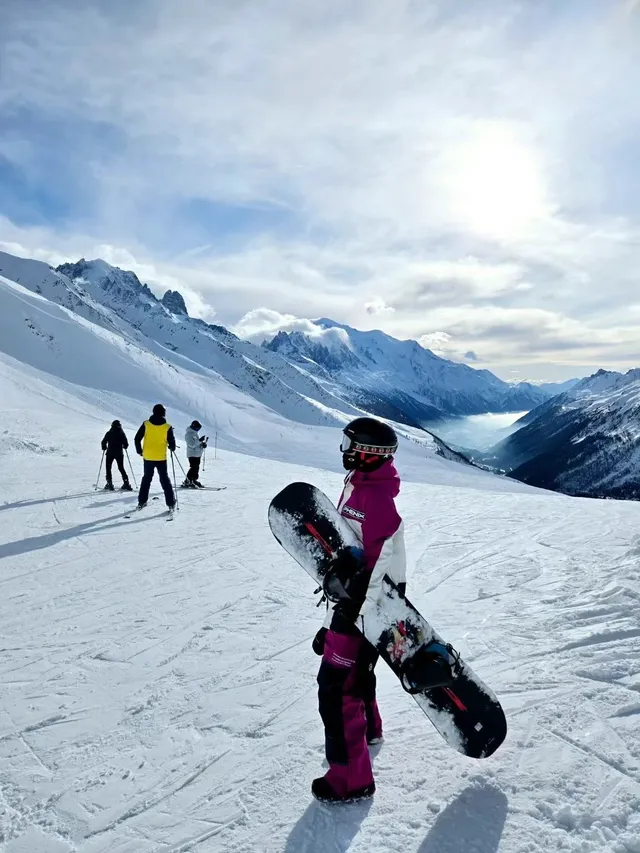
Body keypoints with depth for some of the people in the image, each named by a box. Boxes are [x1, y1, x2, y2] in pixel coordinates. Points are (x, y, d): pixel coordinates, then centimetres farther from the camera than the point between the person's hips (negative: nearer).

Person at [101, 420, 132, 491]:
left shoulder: (109, 433, -6)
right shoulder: (122, 433, -2)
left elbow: (104, 442, -7)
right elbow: (126, 444, -1)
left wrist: (104, 448, 13)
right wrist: (124, 447, 22)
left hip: (110, 453, -2)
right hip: (119, 453, 2)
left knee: (108, 468, 10)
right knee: (121, 468, 11)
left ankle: (109, 484, 1)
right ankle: (126, 483, 2)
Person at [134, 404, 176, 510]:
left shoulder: (146, 424, -4)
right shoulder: (167, 427, -9)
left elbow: (137, 439, -1)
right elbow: (172, 443, -7)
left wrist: (139, 451, 14)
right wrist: (172, 448, 16)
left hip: (148, 457, 2)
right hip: (161, 458, -2)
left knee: (146, 479, 16)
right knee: (165, 480, 7)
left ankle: (141, 502, 19)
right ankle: (170, 503, 5)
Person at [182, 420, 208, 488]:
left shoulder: (195, 433, 16)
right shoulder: (188, 434, -14)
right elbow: (192, 444, -24)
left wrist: (203, 444, 5)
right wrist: (200, 440, -31)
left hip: (198, 454, 10)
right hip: (192, 454, -10)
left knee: (196, 468, 11)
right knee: (194, 468, -12)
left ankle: (194, 480, 19)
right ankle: (187, 482, -8)